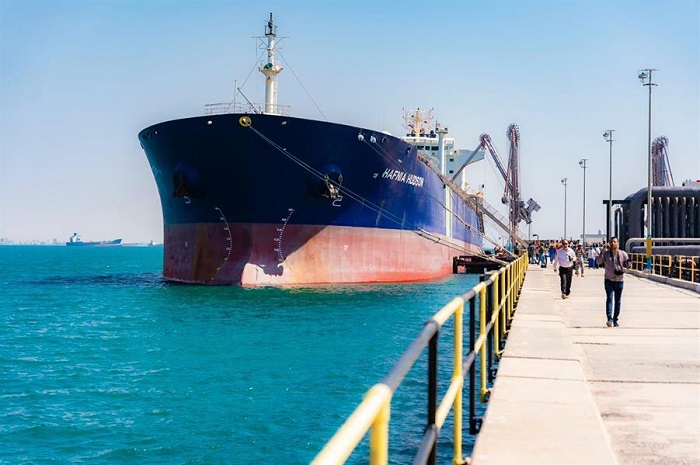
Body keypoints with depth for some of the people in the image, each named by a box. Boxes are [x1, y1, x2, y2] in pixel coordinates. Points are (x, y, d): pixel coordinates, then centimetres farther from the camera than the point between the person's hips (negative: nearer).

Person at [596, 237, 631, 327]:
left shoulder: (623, 254, 2)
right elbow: (599, 262, -14)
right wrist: (603, 251, -21)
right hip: (609, 280, -2)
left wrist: (628, 262, -17)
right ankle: (609, 319, -26)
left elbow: (627, 265, 6)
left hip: (619, 280, 2)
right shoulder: (606, 253, -1)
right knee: (609, 299, -16)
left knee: (617, 301, 9)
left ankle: (615, 320, 19)